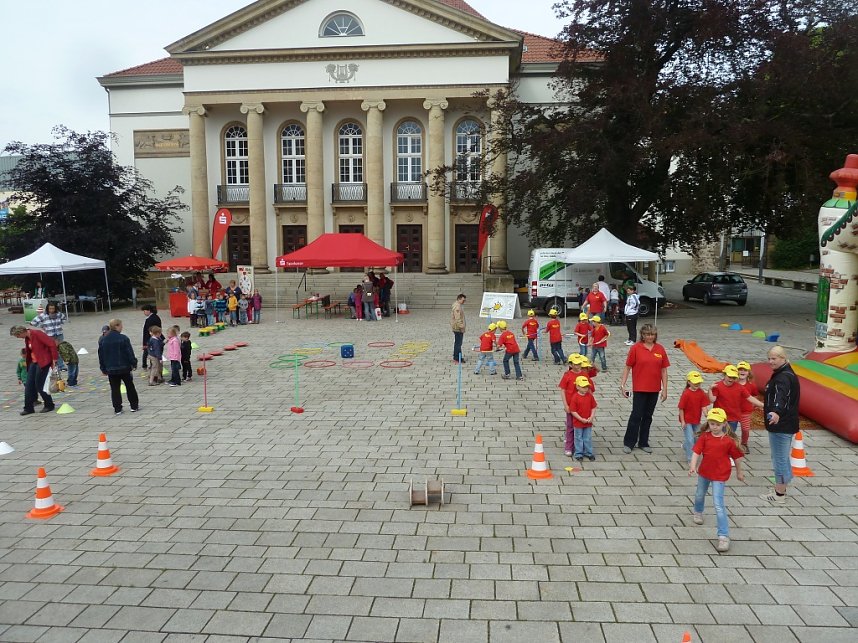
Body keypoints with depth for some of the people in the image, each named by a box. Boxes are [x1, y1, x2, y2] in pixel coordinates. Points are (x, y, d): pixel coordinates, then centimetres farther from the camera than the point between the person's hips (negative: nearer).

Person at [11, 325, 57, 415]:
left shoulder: (36, 334, -18)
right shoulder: (27, 338, 8)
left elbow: (52, 344, -22)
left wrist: (54, 359, -20)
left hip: (43, 362, -9)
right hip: (34, 362, 9)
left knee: (39, 385, -4)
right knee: (29, 385, 4)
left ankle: (49, 405, 12)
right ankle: (28, 408, 11)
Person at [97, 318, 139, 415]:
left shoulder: (103, 340, 2)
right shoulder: (123, 338, -12)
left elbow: (101, 355, 8)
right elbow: (130, 353, -11)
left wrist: (103, 369, 16)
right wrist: (134, 363, 1)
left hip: (111, 369, 3)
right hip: (124, 368, -3)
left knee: (115, 389, 7)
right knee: (130, 387, 10)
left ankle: (117, 409, 6)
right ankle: (134, 406, 15)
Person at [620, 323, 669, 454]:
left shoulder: (660, 349, 1)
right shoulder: (636, 348, -7)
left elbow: (664, 370, 5)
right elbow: (627, 367, -5)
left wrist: (665, 389, 2)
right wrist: (622, 384, -9)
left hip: (654, 389, 3)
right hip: (639, 388, -3)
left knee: (648, 416, 13)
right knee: (636, 415, 0)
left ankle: (643, 443, 25)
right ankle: (628, 443, 12)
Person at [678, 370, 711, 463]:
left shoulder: (702, 393, -6)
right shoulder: (686, 394, -19)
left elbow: (704, 407, -6)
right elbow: (681, 408, -15)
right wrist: (682, 421, -14)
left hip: (696, 420, 5)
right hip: (687, 420, -5)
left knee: (696, 438, 20)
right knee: (690, 439, -4)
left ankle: (685, 446, 49)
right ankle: (690, 459, 7)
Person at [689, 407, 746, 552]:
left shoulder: (729, 440, -15)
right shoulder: (705, 436, -8)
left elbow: (737, 457, -2)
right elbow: (697, 451, -14)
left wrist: (739, 472, 8)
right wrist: (693, 466, -27)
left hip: (719, 476, -4)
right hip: (704, 472, 4)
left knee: (718, 505, -12)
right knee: (699, 495, 28)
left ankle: (724, 536, -7)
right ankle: (698, 512, 60)